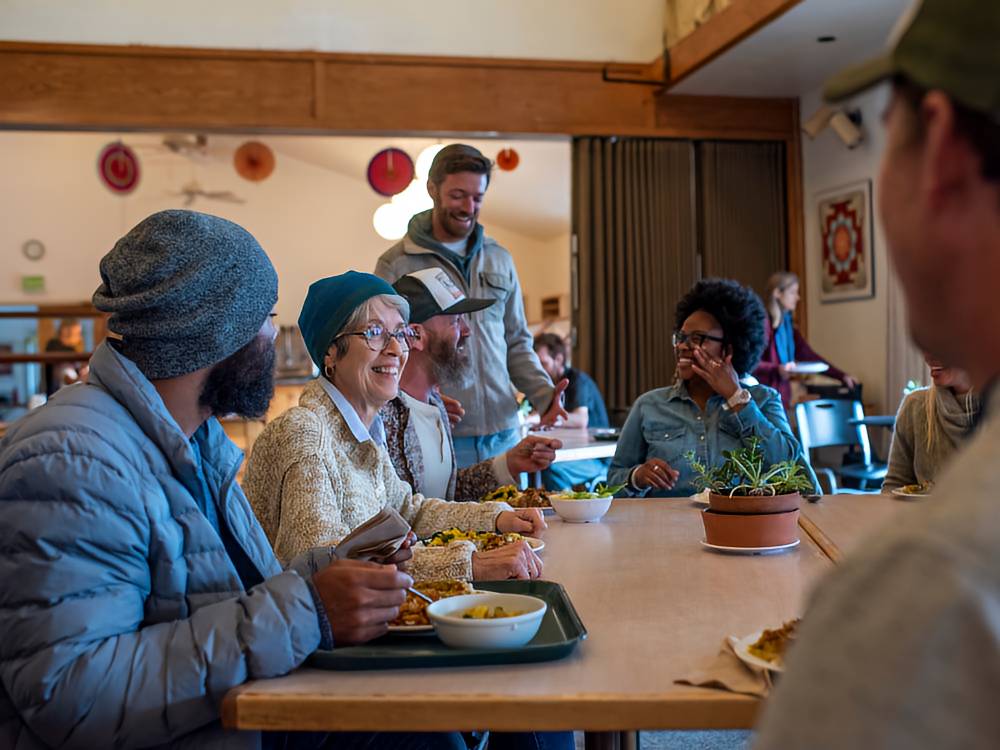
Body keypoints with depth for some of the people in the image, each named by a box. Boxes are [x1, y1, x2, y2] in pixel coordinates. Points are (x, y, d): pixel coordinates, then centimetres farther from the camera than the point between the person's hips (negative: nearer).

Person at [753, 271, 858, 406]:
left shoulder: (788, 325, 15)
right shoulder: (762, 322, -11)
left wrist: (841, 376, 12)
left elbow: (809, 356, 15)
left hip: (782, 399, 8)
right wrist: (777, 369, -29)